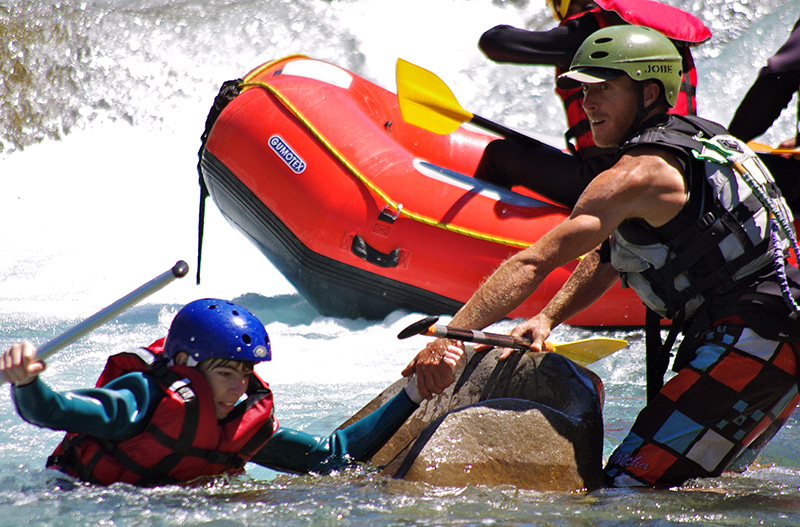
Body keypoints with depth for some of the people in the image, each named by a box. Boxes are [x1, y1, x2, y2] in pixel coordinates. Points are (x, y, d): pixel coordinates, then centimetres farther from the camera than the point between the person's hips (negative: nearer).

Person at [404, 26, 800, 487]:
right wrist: (547, 319, 10)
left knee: (631, 486, -14)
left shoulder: (637, 174, -13)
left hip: (751, 342, -10)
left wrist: (449, 338, -23)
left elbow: (534, 263, -20)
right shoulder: (694, 140, 19)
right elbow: (607, 260, 23)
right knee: (688, 483, 19)